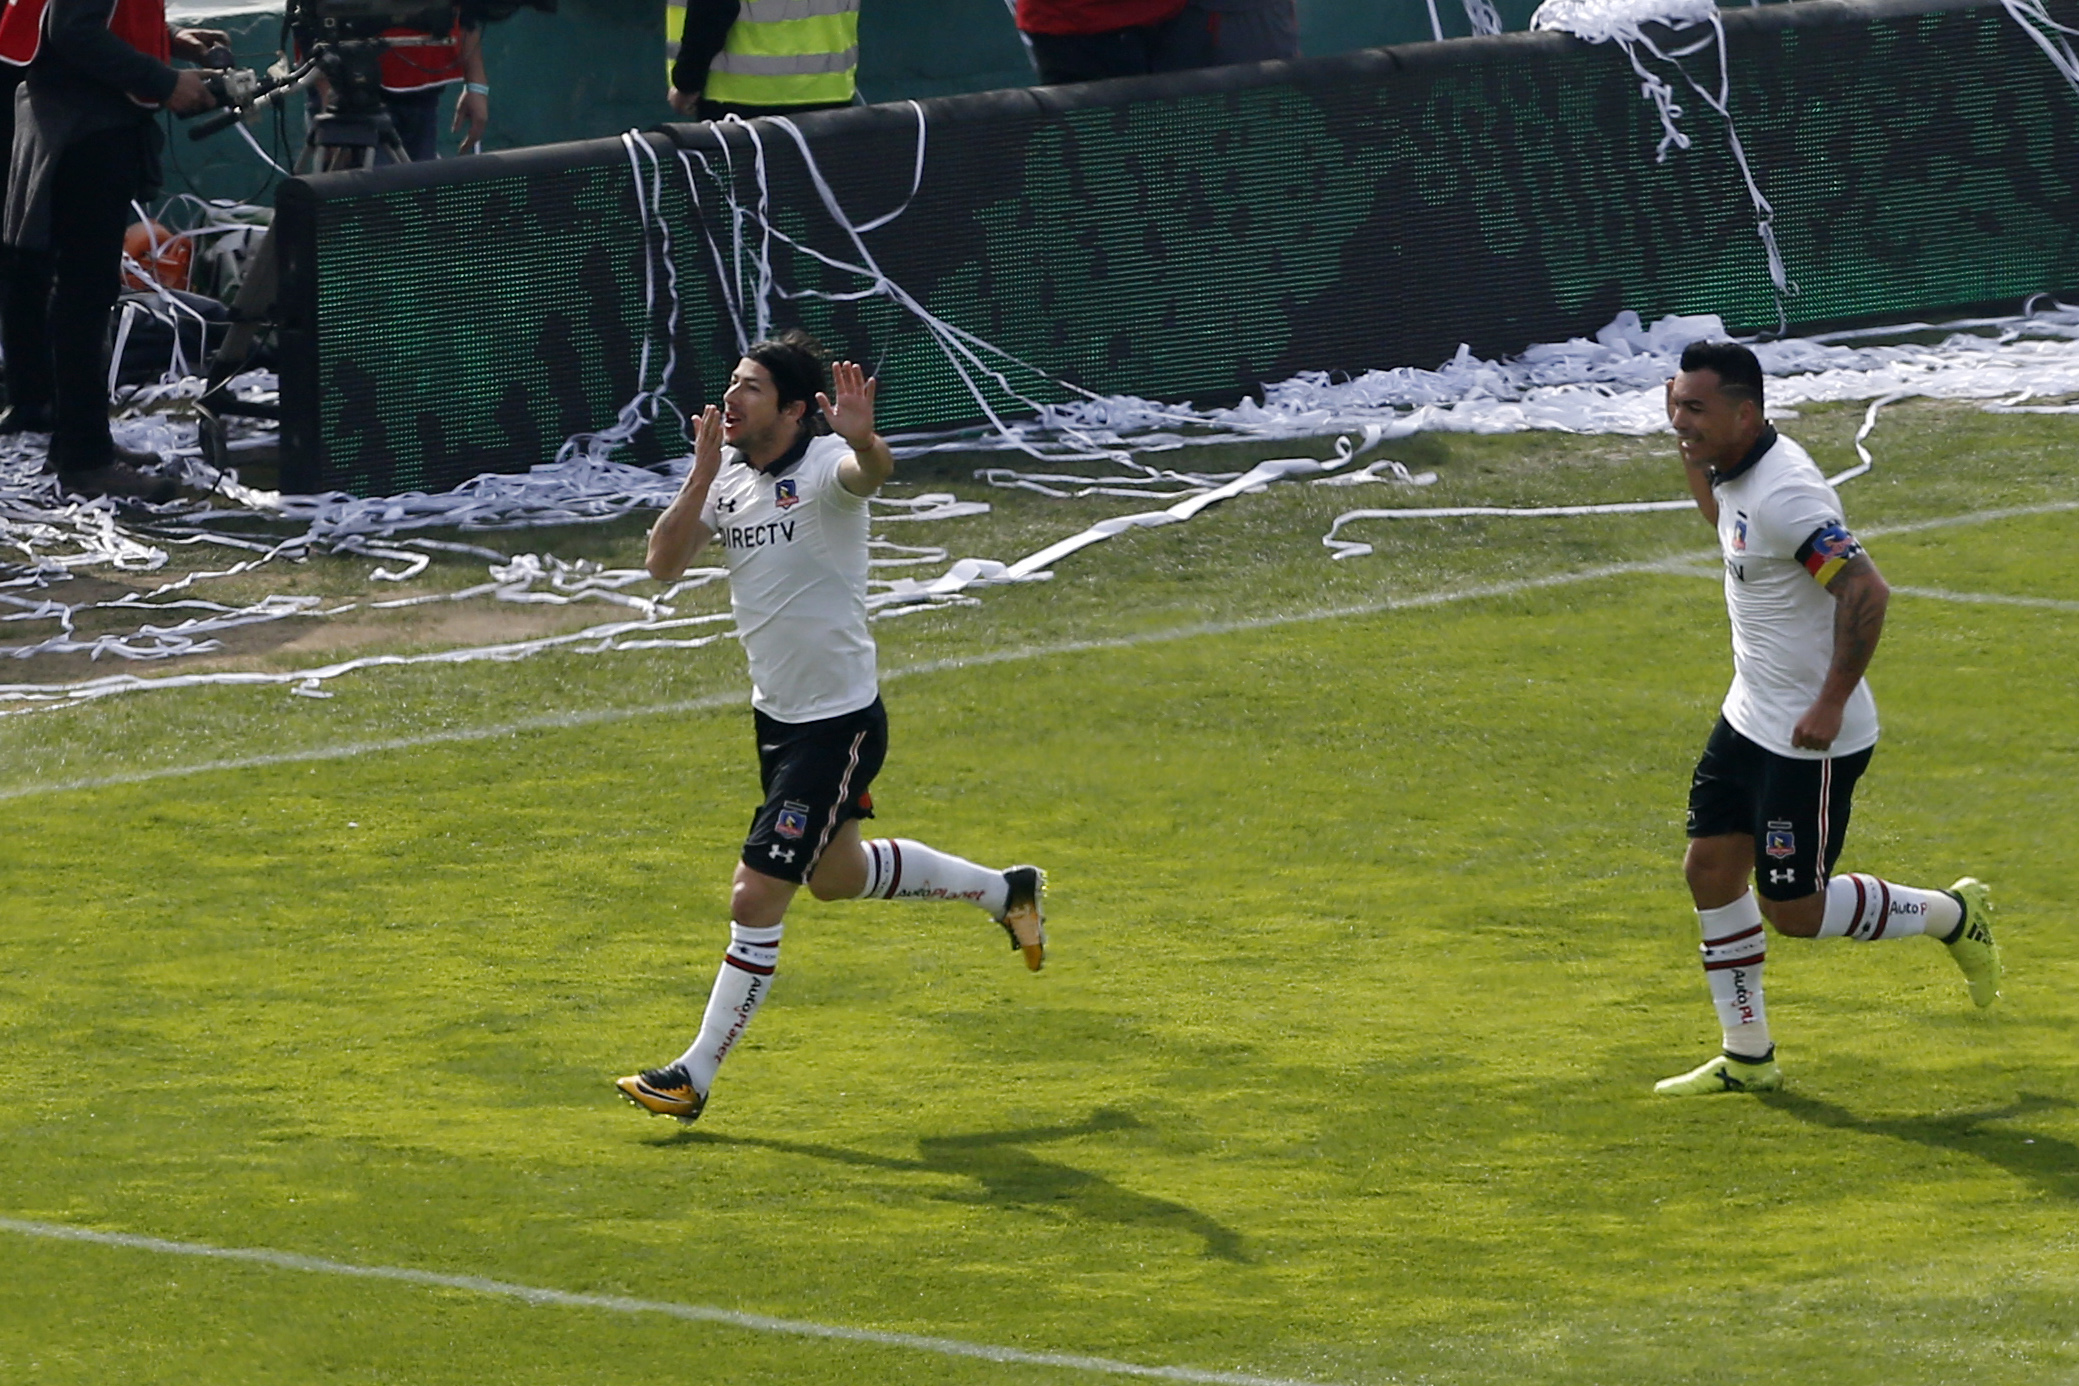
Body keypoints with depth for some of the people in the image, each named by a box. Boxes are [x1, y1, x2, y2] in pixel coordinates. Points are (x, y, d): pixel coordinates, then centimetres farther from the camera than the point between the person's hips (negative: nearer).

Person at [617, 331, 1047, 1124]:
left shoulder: (825, 467, -21)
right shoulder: (728, 477, 0)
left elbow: (872, 473, -45)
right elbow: (662, 565, -7)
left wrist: (863, 443, -69)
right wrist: (703, 473, -17)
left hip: (838, 724, -9)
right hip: (776, 716, 9)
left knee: (756, 896, -9)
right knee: (836, 876, 26)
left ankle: (696, 1074, 1)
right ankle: (1003, 891, 46)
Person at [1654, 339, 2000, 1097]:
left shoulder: (1783, 493, -26)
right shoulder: (1736, 473, 5)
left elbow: (1865, 590, -32)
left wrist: (1832, 703, -28)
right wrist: (1689, 455, 17)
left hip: (1810, 738, -10)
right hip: (1750, 720, 10)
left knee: (1794, 910, -2)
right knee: (1710, 871, 9)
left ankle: (1952, 914, 20)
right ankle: (1747, 1056, 20)